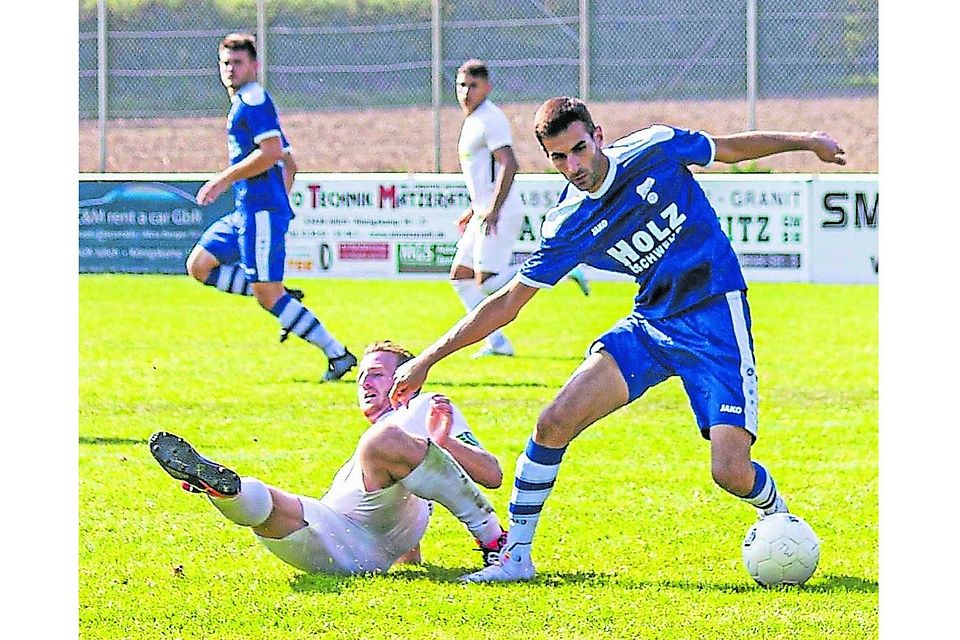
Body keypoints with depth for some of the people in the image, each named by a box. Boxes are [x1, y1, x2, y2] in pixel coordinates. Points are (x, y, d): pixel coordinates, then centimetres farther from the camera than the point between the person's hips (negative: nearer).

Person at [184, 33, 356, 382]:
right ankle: (284, 300, 7)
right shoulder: (244, 104, 21)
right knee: (199, 265, 10)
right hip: (246, 211, 10)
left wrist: (225, 178, -16)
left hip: (260, 210, -10)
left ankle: (337, 354, -8)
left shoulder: (253, 99, -9)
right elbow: (289, 164, 25)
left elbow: (272, 152, -21)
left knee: (268, 295, -11)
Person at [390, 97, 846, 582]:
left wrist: (804, 141, 14)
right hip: (650, 322, 3)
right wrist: (428, 360, -2)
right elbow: (507, 303, 1)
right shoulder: (566, 227, -6)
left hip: (716, 315, -3)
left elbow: (731, 148, 8)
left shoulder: (654, 148, -12)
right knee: (554, 423, -14)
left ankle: (777, 514, 21)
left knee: (731, 473, -16)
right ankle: (516, 555, 1)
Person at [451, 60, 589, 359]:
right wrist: (473, 209, 27)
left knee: (487, 281, -16)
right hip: (485, 213, 10)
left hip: (500, 214, -10)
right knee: (460, 276, 8)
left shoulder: (490, 119, -13)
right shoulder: (474, 120, 18)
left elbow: (509, 165, -23)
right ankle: (496, 342, 9)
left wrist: (493, 210, -26)